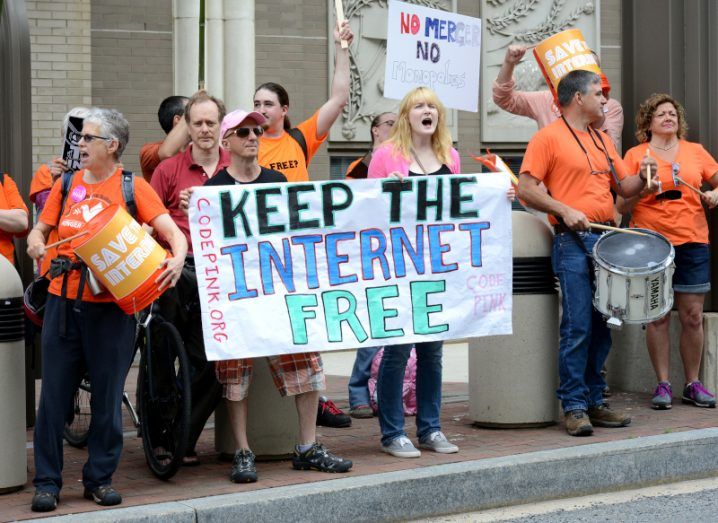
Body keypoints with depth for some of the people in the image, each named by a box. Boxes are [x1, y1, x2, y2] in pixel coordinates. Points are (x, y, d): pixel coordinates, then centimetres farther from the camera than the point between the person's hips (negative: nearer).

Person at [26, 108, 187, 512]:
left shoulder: (132, 187, -2)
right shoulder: (67, 184, 10)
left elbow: (172, 231, -10)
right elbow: (42, 227, 21)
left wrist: (178, 258, -30)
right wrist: (35, 241, -2)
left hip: (112, 307, -3)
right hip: (64, 300, 3)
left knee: (108, 395, 5)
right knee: (54, 394, 3)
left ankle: (100, 478, 17)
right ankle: (48, 481, 10)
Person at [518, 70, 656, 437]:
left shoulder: (602, 140, 20)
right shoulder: (548, 137, -2)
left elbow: (624, 186, 22)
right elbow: (525, 188, -8)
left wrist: (642, 176, 1)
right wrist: (564, 210, -17)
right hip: (573, 243, -7)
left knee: (602, 327, 8)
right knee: (578, 327, -10)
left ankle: (595, 402, 15)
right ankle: (574, 407, -4)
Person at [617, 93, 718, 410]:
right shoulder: (636, 155, 5)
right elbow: (622, 206, 3)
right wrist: (644, 190, -14)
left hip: (692, 241, 2)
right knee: (657, 316, -2)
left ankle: (692, 384, 10)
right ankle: (663, 385, 5)